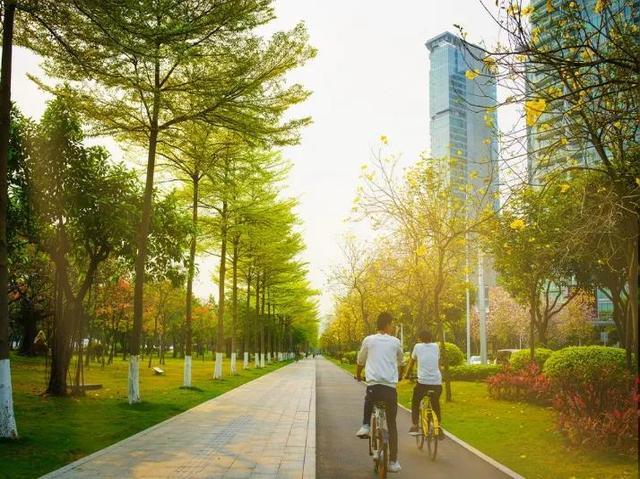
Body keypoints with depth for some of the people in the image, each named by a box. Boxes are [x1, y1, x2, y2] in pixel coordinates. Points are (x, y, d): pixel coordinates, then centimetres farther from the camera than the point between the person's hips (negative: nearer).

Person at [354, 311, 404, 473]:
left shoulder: (368, 340, 6)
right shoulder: (395, 342, 8)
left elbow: (360, 362, 17)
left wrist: (358, 375, 38)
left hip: (373, 386, 0)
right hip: (391, 387, 0)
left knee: (368, 399, 36)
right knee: (392, 425, 11)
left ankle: (365, 425, 16)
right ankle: (393, 461, 10)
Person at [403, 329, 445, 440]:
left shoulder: (417, 346, 8)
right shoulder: (436, 346, 12)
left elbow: (411, 362, 20)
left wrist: (407, 374, 34)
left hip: (422, 381, -2)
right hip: (437, 382, 2)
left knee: (415, 403, 19)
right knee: (436, 405, 22)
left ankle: (415, 427, 9)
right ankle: (439, 428, 15)